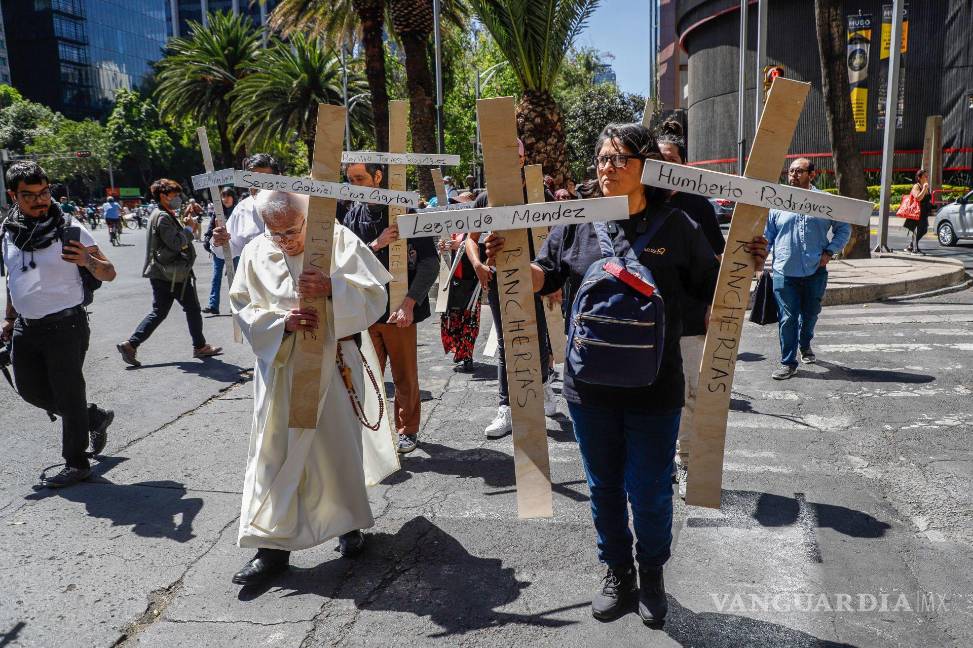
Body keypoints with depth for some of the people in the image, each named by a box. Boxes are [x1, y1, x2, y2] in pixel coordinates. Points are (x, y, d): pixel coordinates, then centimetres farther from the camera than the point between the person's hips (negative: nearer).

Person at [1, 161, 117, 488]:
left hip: (66, 325, -6)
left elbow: (109, 274, -10)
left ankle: (76, 463, 16)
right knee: (30, 389, 15)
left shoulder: (70, 229, -10)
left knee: (69, 394, 1)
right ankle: (95, 417, 34)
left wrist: (87, 260, -31)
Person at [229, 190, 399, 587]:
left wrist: (331, 288, -28)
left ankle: (349, 522, 34)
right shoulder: (255, 253, 0)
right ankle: (272, 546, 11)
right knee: (276, 451, 1)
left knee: (341, 445, 11)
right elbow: (243, 308, 0)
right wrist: (282, 321, -19)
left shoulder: (339, 241, -6)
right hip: (281, 367, 1)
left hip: (334, 363, -1)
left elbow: (375, 291, -9)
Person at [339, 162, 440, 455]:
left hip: (399, 310, -3)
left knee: (405, 377, 8)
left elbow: (430, 262, -9)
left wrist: (409, 303, -19)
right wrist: (374, 245, -16)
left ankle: (407, 429, 25)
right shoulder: (349, 215, 6)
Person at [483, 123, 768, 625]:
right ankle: (617, 572, 40)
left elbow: (712, 288, 4)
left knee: (650, 493, 10)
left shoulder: (676, 226, -2)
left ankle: (651, 574, 38)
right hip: (590, 388, 2)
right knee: (604, 488, 17)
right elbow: (542, 277, 7)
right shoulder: (578, 224, 2)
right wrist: (506, 260, -11)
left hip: (654, 390, -2)